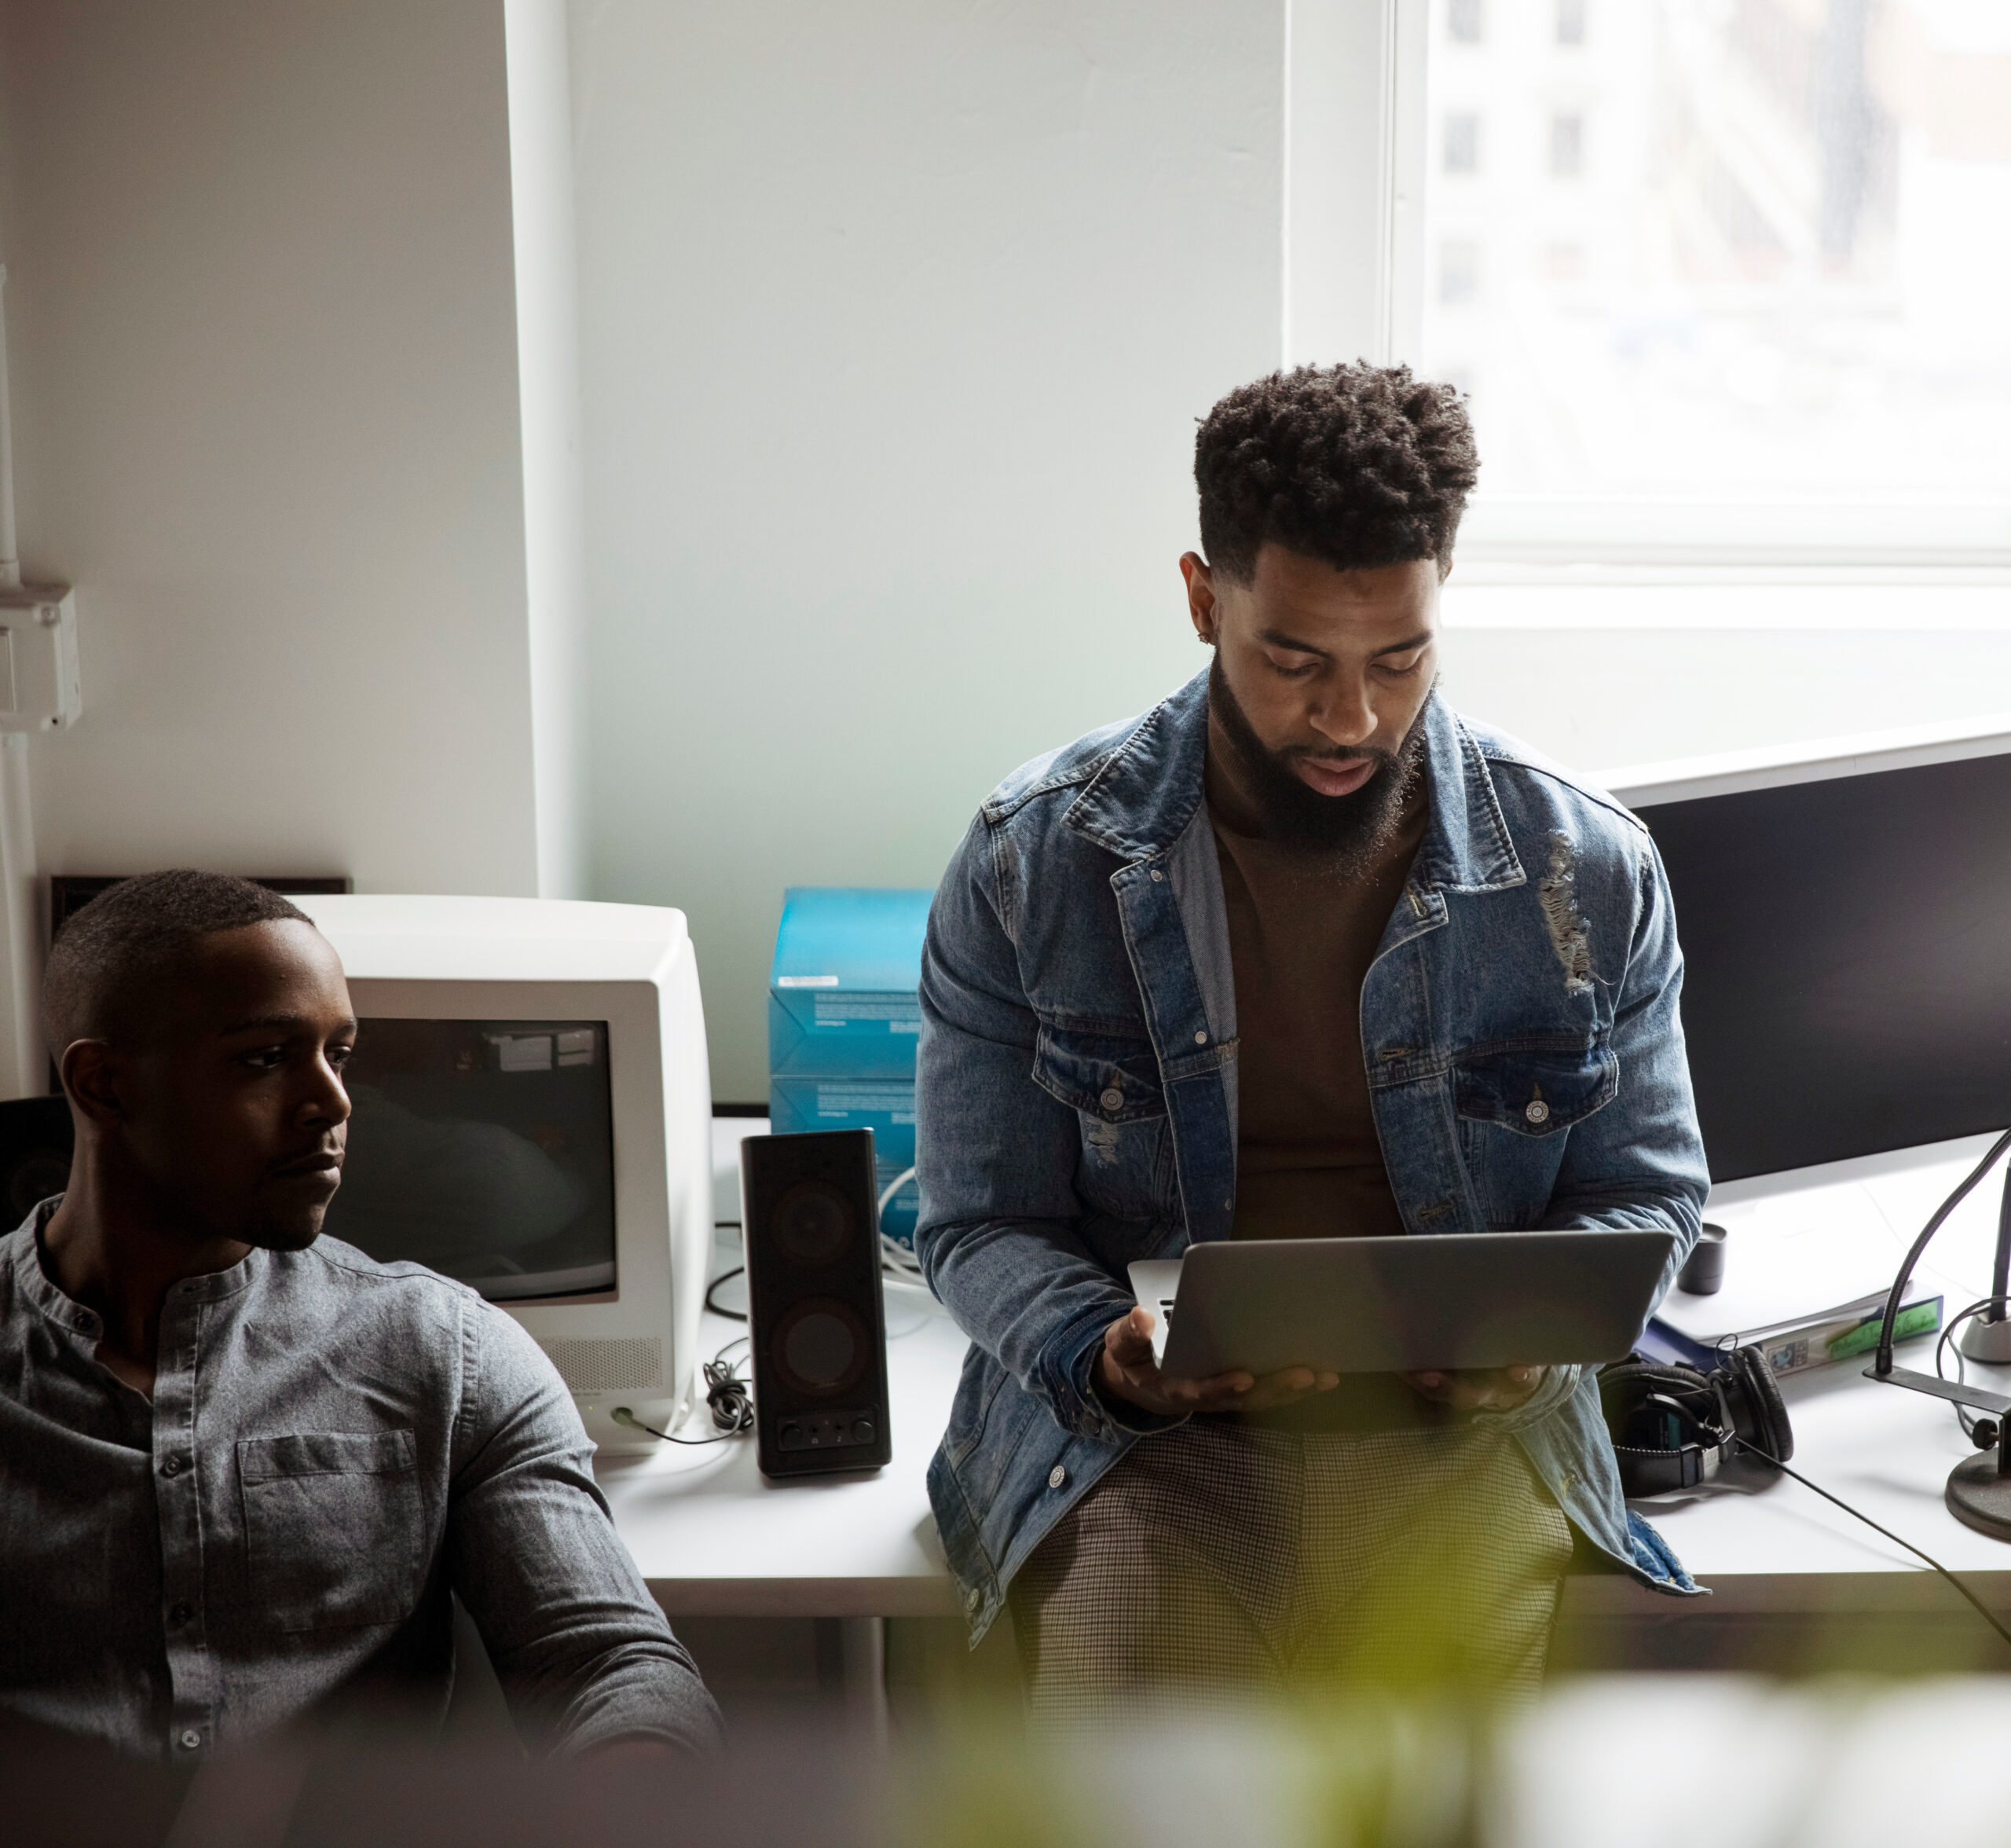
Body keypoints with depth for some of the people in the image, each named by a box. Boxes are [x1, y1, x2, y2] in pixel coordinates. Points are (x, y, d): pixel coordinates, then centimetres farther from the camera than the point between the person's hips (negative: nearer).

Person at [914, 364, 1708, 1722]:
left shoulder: (1586, 869, 1)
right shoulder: (1034, 861, -2)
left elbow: (1645, 1192, 12)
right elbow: (983, 1225, 4)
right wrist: (1105, 1351, -18)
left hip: (1460, 1426, 1)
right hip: (1142, 1438, -1)